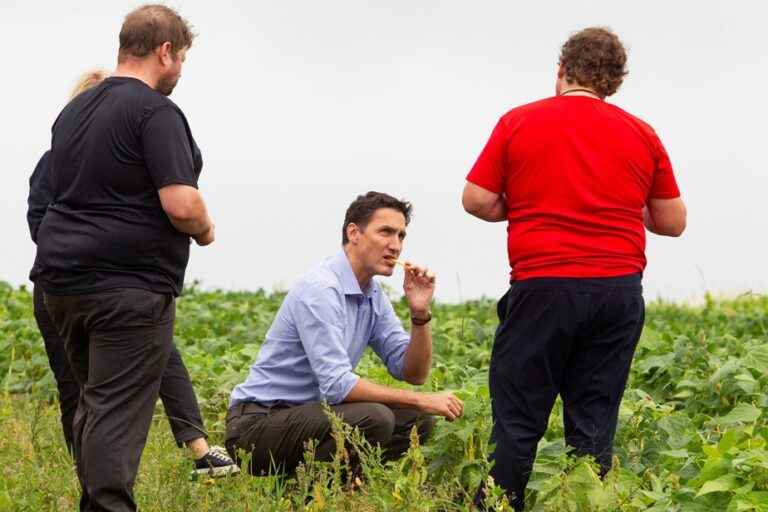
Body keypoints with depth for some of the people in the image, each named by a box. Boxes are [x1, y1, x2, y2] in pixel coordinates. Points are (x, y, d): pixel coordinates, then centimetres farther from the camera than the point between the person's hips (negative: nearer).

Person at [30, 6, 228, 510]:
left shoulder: (74, 110, 16)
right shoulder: (156, 111, -12)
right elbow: (181, 204, -20)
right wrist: (205, 229, 1)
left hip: (62, 277, 8)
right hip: (130, 285, -8)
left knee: (94, 402, 16)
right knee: (119, 411, -9)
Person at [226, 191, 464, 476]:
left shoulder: (374, 296, 10)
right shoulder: (320, 289, -20)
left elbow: (414, 373, 9)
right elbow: (336, 385, -27)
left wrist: (420, 313, -8)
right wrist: (421, 400, -22)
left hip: (309, 413, 9)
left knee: (416, 420, 1)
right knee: (373, 418, -29)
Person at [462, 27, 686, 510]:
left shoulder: (519, 123, 0)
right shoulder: (642, 135, 7)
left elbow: (477, 201, 0)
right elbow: (673, 222, 10)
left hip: (543, 287, -2)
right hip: (618, 290, 2)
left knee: (518, 418, 3)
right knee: (593, 421, 5)